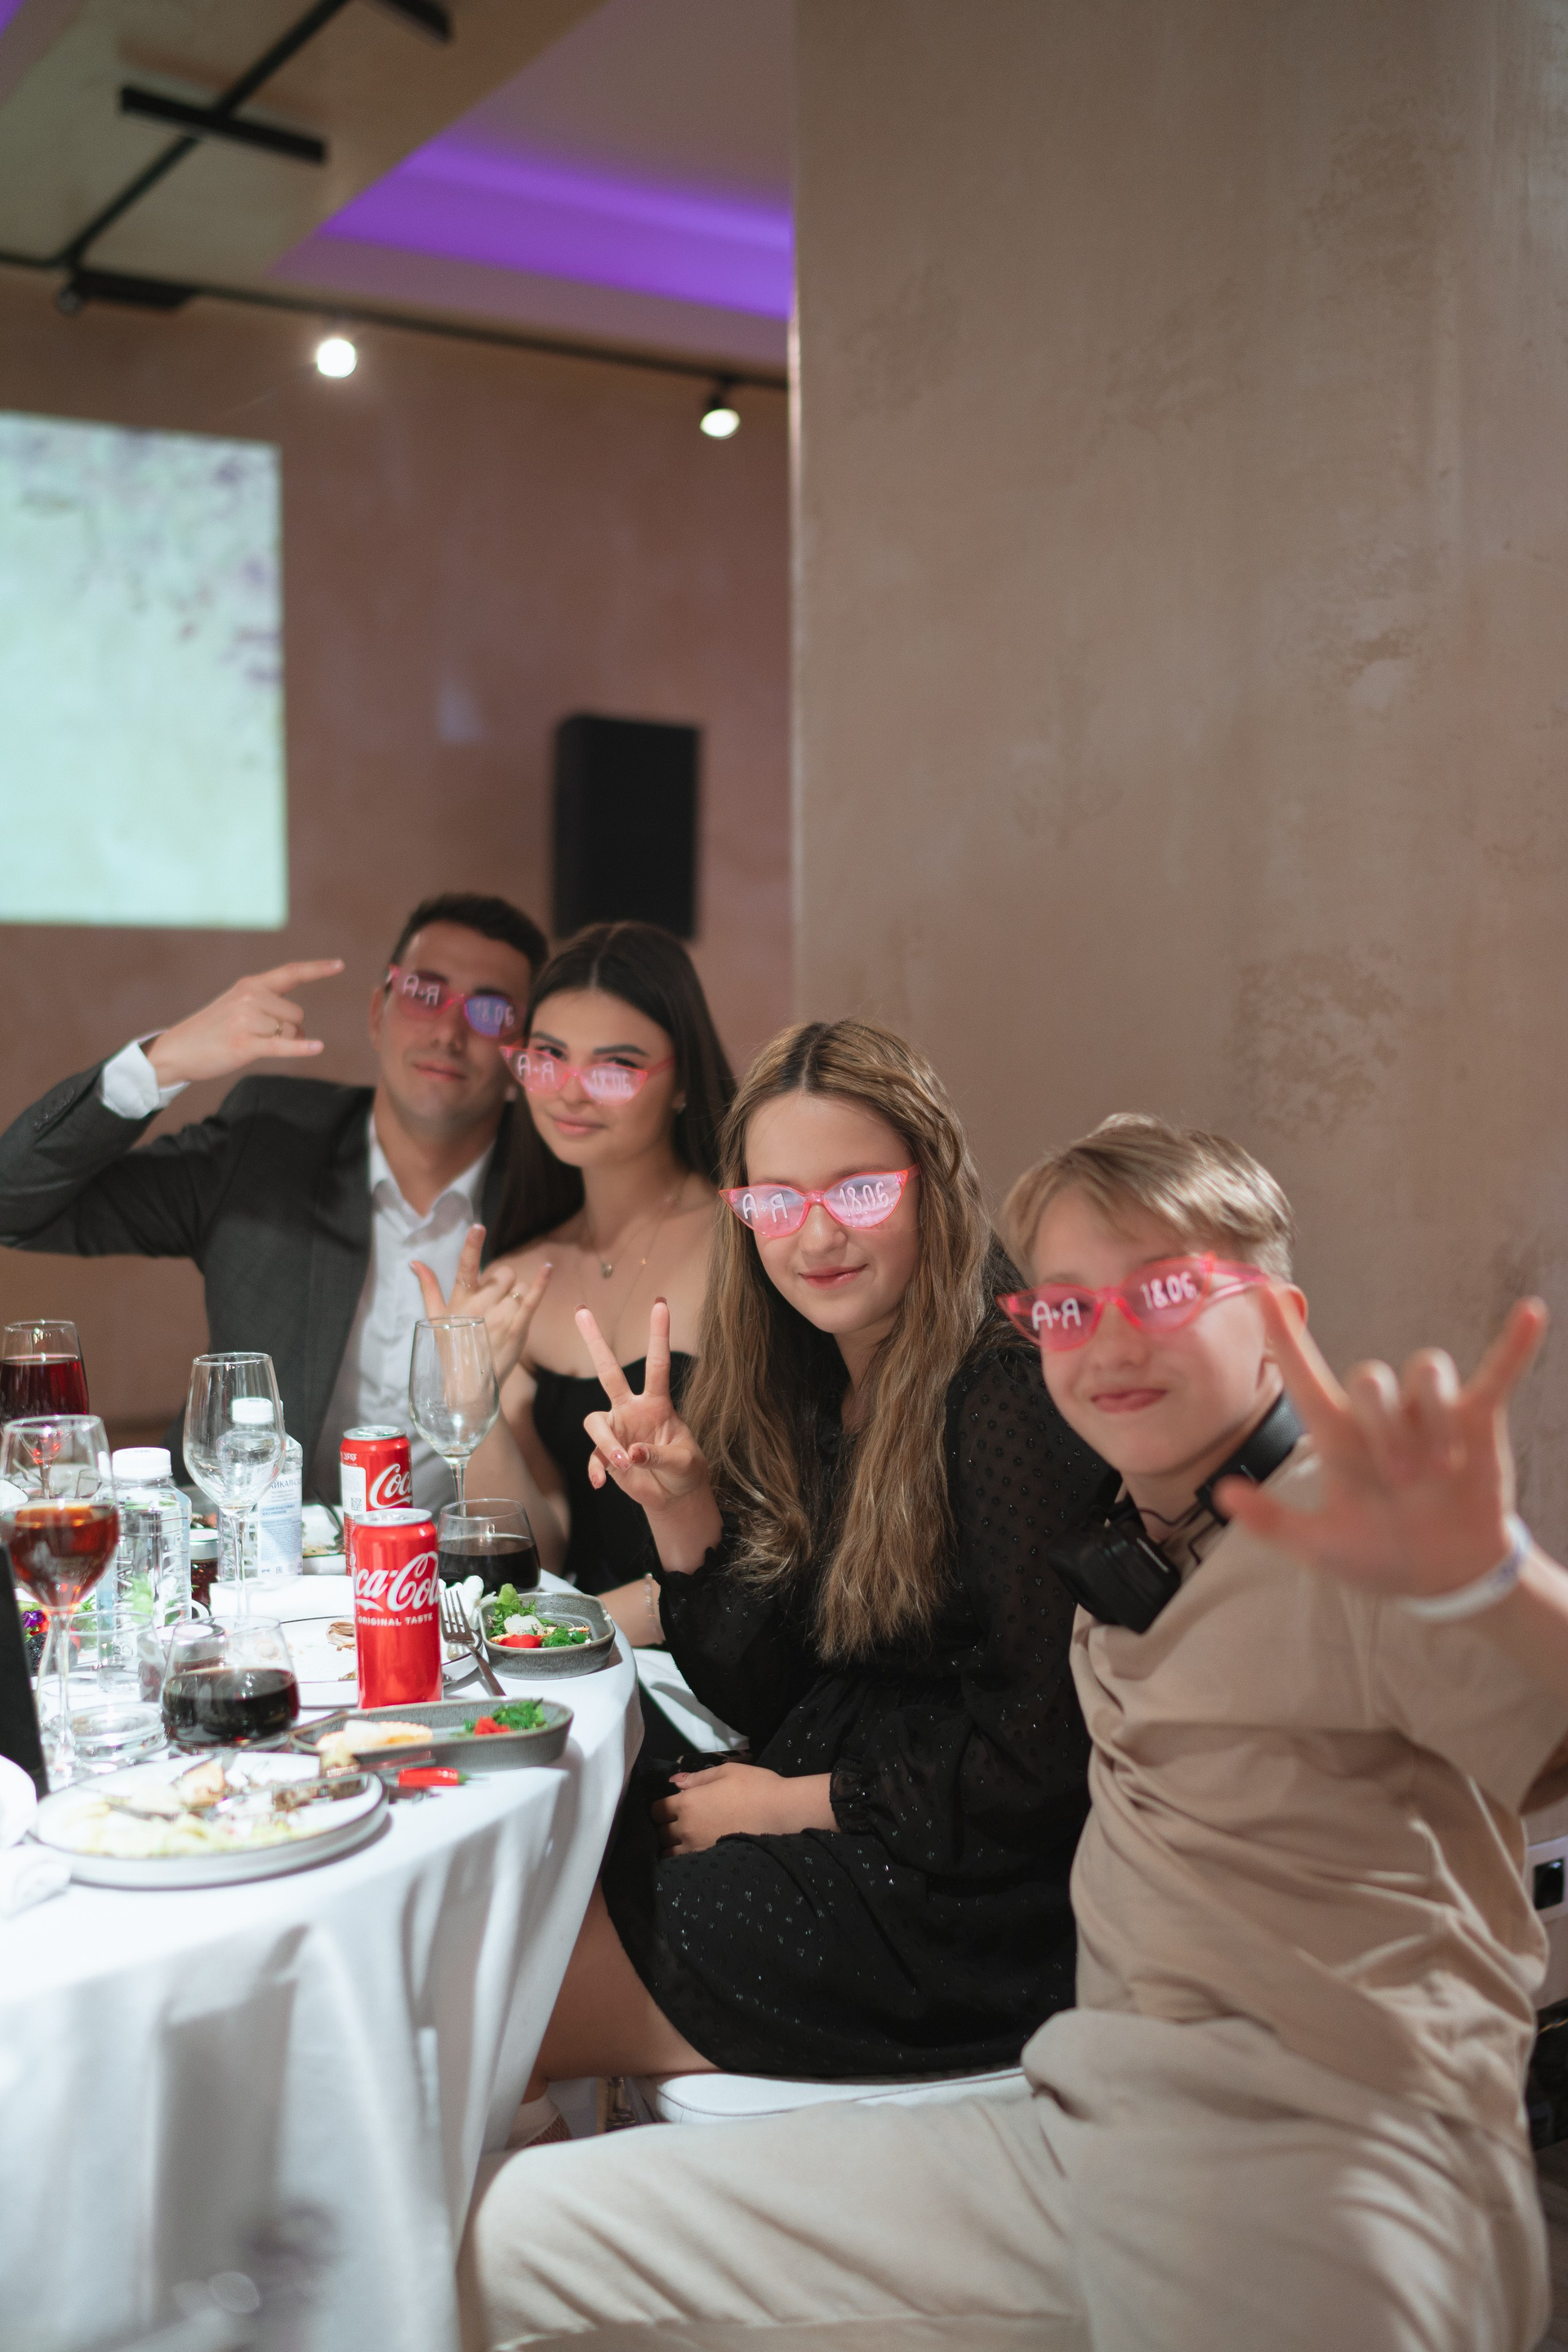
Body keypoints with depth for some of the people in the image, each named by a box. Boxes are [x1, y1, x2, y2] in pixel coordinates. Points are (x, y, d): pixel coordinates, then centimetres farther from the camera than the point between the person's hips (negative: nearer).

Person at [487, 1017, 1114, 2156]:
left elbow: (1039, 1756, -19)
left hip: (960, 1911, -7)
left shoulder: (1006, 1399, -18)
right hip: (828, 1849, 8)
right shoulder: (809, 1391, 6)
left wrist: (793, 1803, -8)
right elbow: (761, 1700, 5)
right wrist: (678, 1507, -9)